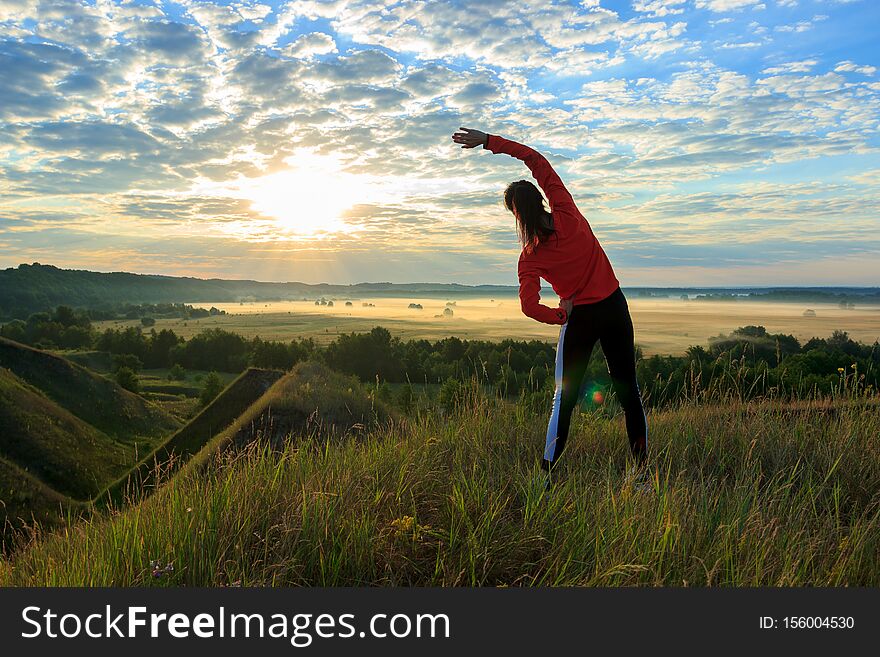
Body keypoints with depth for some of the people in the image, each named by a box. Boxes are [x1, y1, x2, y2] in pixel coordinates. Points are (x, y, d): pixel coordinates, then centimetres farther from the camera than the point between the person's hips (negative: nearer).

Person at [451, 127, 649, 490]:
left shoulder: (530, 257, -11)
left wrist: (561, 317, -1)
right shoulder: (567, 214, -9)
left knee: (565, 397, 7)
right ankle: (640, 468, 17)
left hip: (579, 318, -2)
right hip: (615, 308, 2)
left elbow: (530, 306, -19)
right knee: (627, 388, 10)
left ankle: (549, 474, 7)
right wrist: (490, 141, -9)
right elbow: (537, 160, -7)